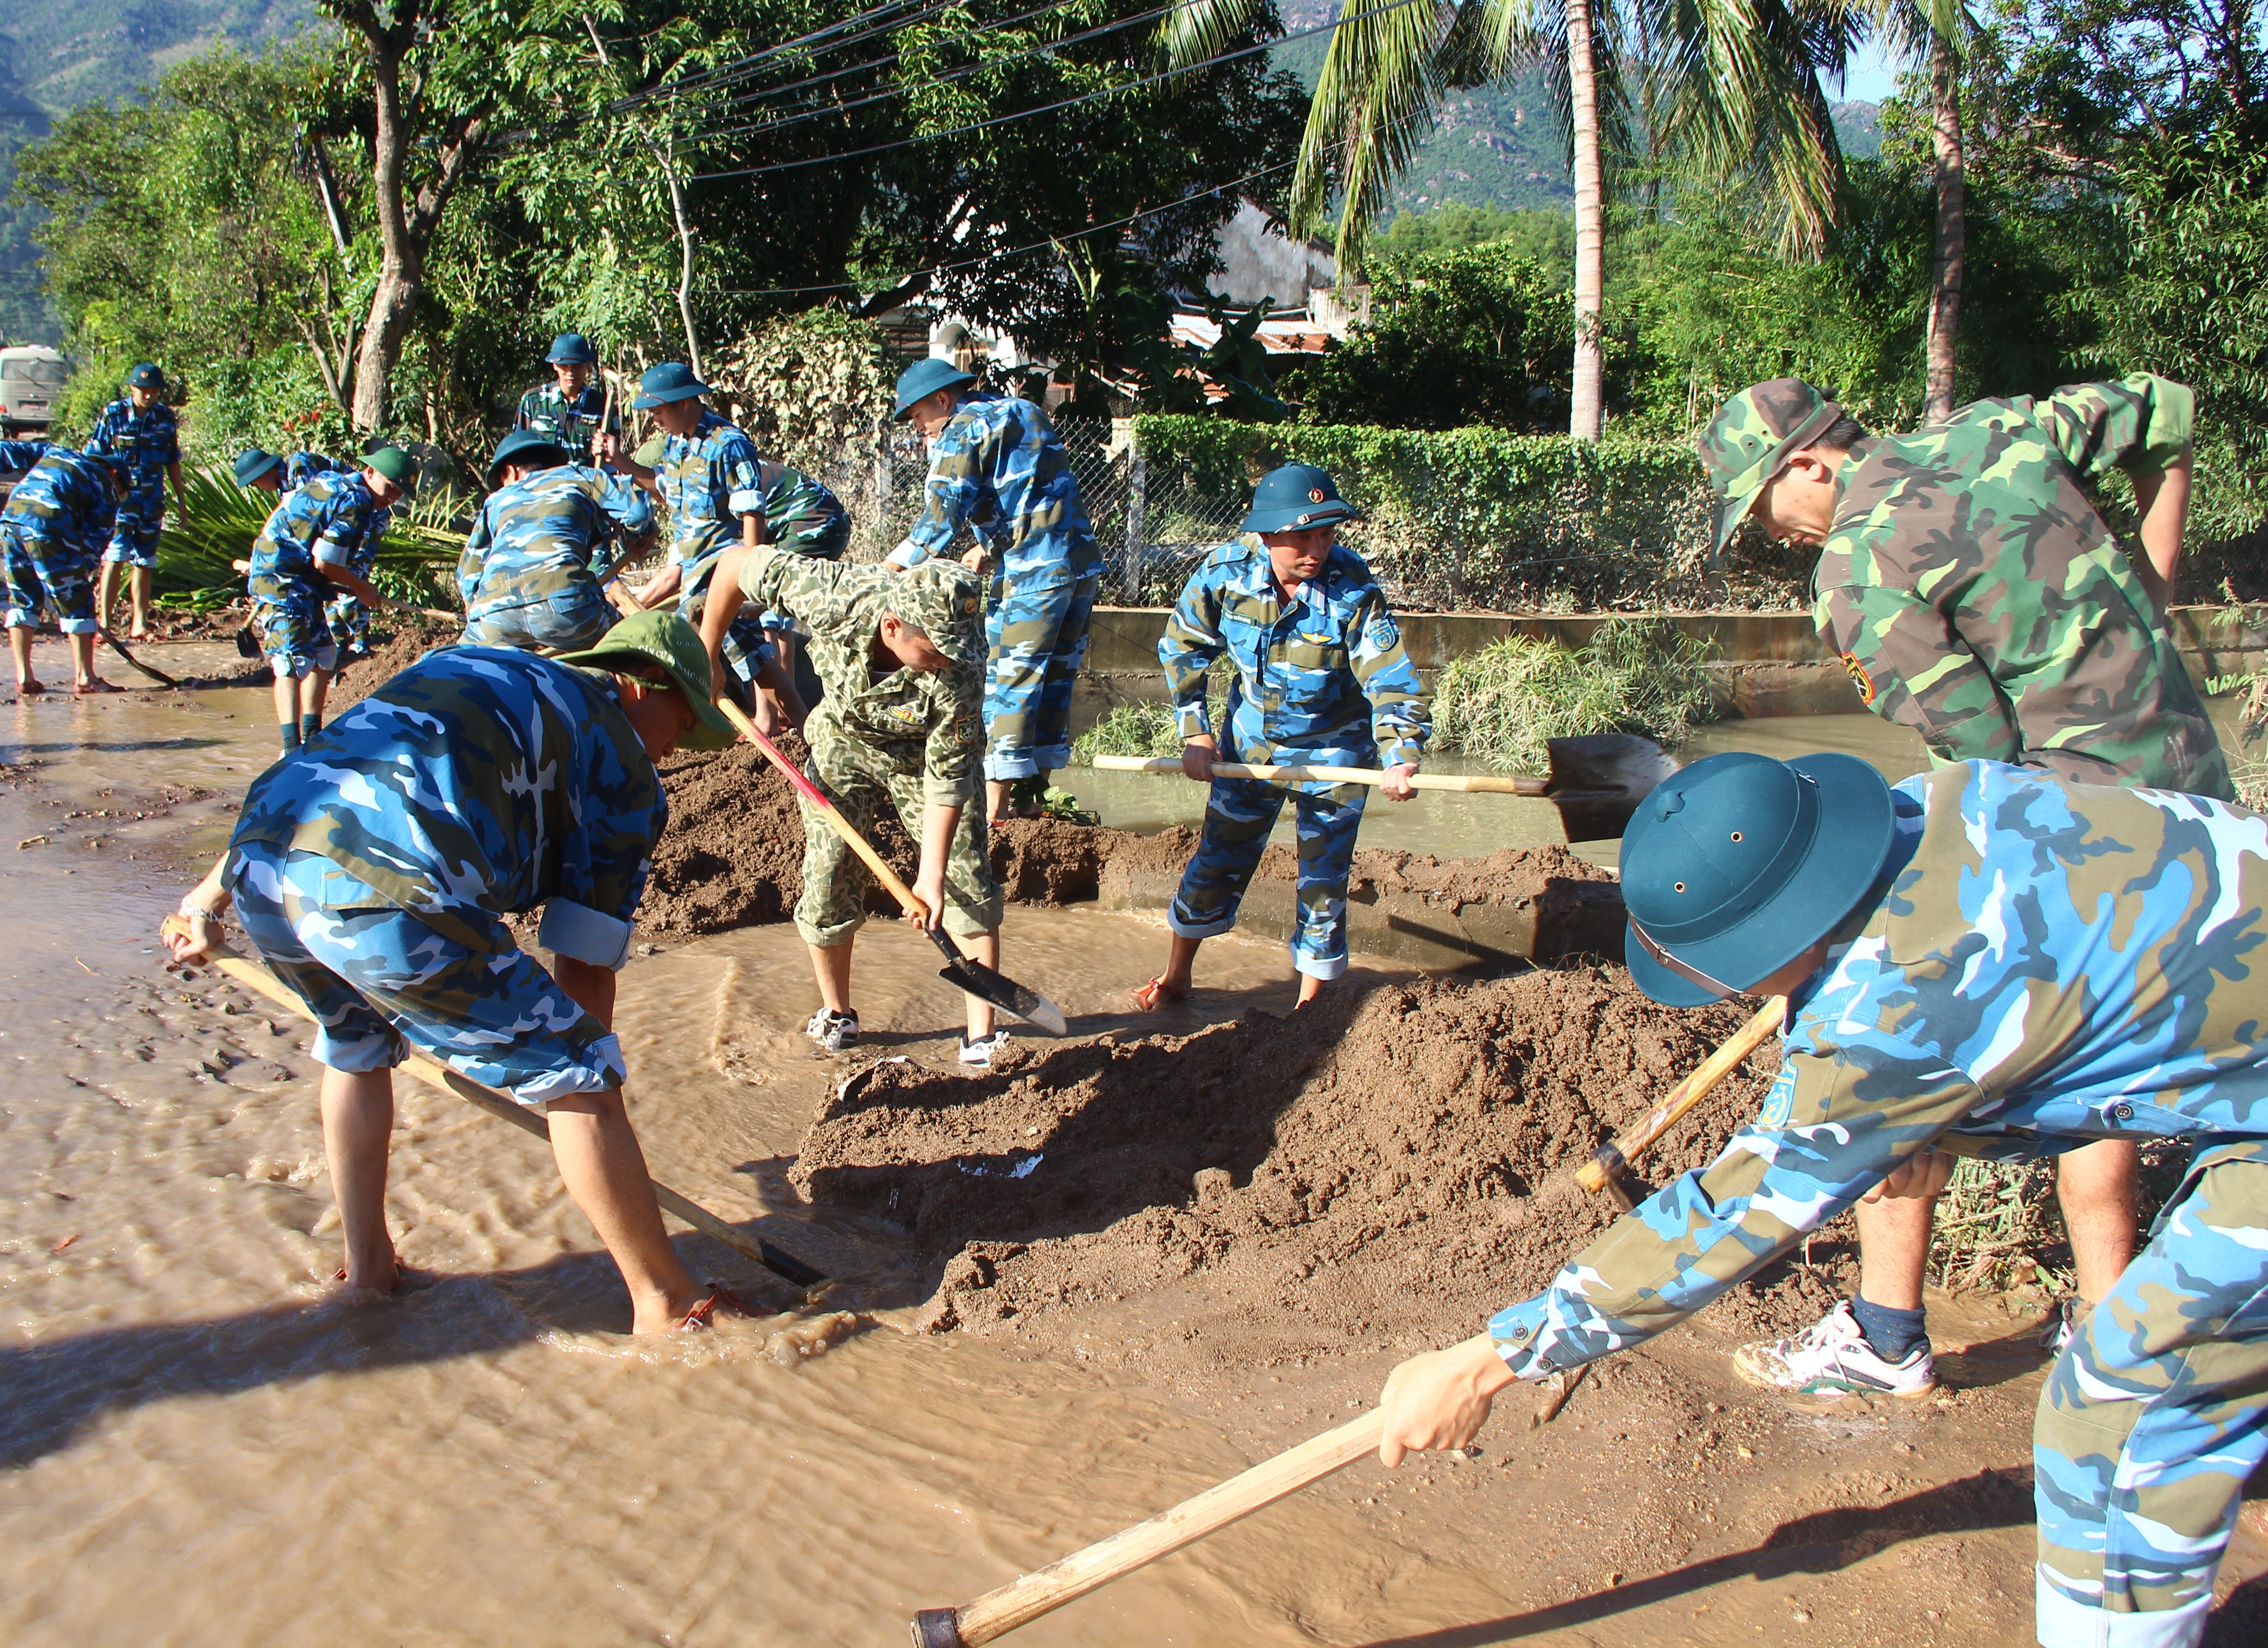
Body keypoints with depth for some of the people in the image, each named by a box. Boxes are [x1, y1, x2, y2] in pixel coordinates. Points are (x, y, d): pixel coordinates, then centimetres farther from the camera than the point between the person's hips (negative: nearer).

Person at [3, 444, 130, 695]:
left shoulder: (54, 454, 31)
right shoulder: (105, 486, 14)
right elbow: (94, 541, 8)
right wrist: (81, 576, 12)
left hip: (10, 517, 6)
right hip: (48, 525, -6)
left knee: (23, 599, 16)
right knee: (75, 601, 5)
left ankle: (24, 679, 16)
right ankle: (84, 679, 8)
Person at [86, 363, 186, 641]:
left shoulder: (166, 418, 4)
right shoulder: (113, 415, -5)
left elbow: (172, 460, 14)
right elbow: (94, 457, 0)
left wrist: (180, 496, 16)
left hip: (152, 499, 3)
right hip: (119, 495, -3)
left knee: (144, 563, 8)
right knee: (115, 556, -13)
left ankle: (140, 623, 14)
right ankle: (104, 621, -12)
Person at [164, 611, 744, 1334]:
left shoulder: (464, 666, 33)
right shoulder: (624, 771, 15)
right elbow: (584, 967, 12)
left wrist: (211, 895, 41)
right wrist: (578, 1075, 23)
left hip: (258, 864, 8)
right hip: (386, 896, -7)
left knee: (356, 1044, 35)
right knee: (577, 1078, 8)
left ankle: (366, 1267, 43)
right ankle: (665, 1300, 18)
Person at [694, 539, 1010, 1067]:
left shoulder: (958, 673, -39)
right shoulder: (832, 595, -37)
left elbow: (947, 779, -28)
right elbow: (737, 562, -20)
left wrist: (932, 872, -27)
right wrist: (707, 653, -9)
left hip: (925, 756, -2)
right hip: (844, 742, 2)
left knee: (967, 884, -9)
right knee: (827, 886, 0)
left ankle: (982, 1035, 2)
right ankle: (837, 1015, 24)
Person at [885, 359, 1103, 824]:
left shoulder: (963, 431, -4)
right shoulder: (1023, 411, 22)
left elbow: (940, 519, -12)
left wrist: (886, 571, -8)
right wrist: (991, 546, 25)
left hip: (1032, 570, -8)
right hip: (1083, 561, 8)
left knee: (1007, 680, -3)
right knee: (1055, 678, 12)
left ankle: (996, 803, -4)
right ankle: (1034, 794, 18)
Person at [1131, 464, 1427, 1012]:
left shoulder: (1352, 588, -26)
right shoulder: (1226, 570, -19)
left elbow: (1389, 677, -28)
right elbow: (1182, 647, -4)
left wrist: (1400, 758, -44)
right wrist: (1195, 733, -9)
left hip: (1334, 750, -2)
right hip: (1251, 743, 2)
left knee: (1323, 881, 1)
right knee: (1218, 860, 13)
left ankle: (1309, 1005, 19)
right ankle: (1176, 977, 33)